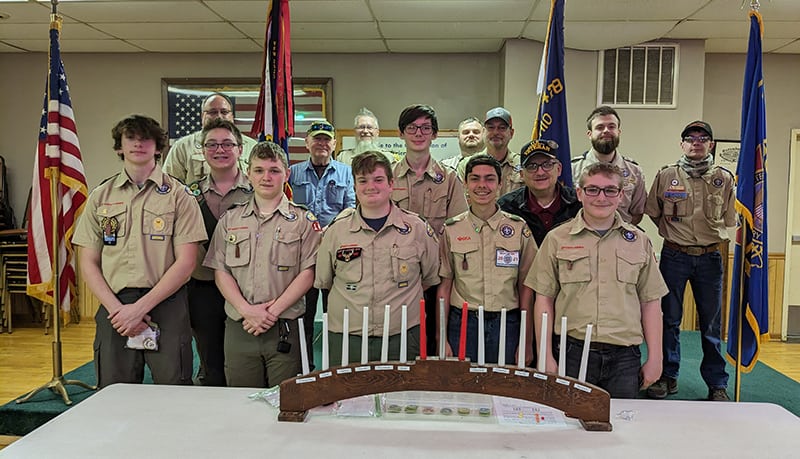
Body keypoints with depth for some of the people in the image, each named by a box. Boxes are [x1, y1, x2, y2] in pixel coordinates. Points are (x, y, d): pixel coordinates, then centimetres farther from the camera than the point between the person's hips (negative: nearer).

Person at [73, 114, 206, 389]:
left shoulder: (178, 195, 2)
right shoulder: (100, 196, 11)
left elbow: (185, 262, -5)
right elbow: (88, 262, 7)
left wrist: (140, 307, -11)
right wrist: (116, 308, -7)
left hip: (166, 306, -2)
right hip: (114, 308, 3)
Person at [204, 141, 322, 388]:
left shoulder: (304, 220, 3)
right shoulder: (230, 220, 11)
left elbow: (308, 273, -4)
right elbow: (220, 271, 6)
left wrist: (273, 311, -12)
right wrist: (246, 310, -9)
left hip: (285, 329, -2)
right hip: (238, 327, 3)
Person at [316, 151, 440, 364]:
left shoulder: (416, 228, 3)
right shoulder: (337, 230, 4)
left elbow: (432, 278, 12)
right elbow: (323, 282, 12)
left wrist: (402, 298, 7)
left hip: (401, 339, 0)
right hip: (346, 340, 1)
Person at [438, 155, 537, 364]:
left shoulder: (519, 228, 2)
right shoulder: (451, 229, 3)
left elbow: (525, 287, 2)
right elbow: (445, 286, 3)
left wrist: (527, 342, 0)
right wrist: (441, 338, -1)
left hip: (506, 325, 0)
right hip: (463, 324, 0)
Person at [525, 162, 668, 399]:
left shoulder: (639, 241, 8)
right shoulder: (557, 239, 2)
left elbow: (650, 302, 10)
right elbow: (544, 299, 1)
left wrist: (654, 358, 6)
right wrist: (545, 356, -3)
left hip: (624, 357, 2)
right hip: (573, 353, -1)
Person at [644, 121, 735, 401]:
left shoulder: (724, 179, 6)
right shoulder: (666, 175, 3)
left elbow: (729, 220, 14)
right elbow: (653, 213, 11)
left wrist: (711, 239, 5)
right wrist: (675, 234, 7)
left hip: (710, 258, 1)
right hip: (674, 257, -1)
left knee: (711, 323, 6)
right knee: (669, 319, 5)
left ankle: (717, 383, 17)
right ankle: (667, 376, 17)